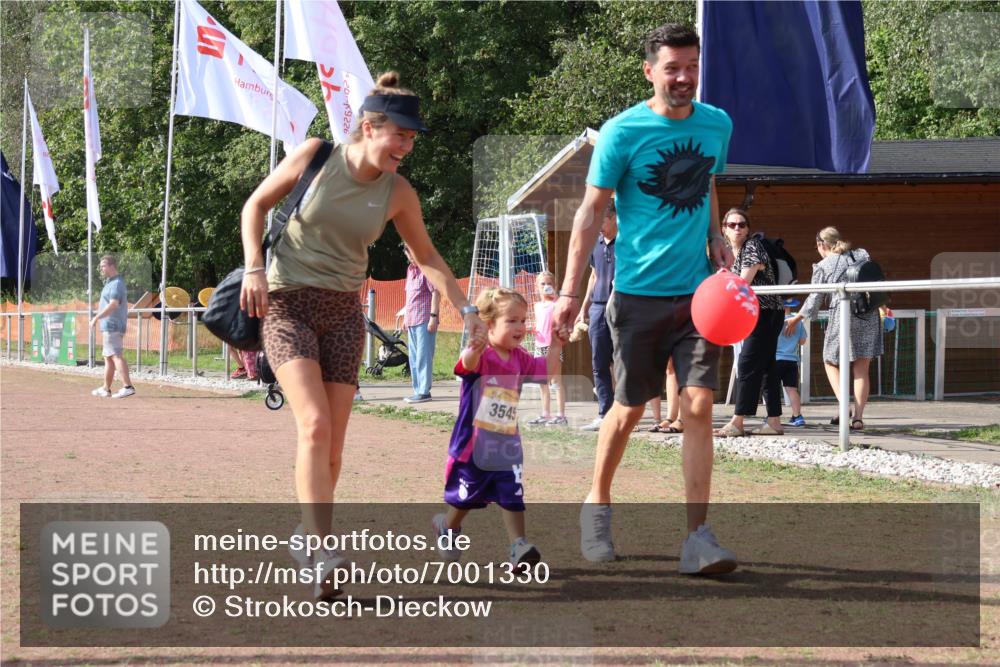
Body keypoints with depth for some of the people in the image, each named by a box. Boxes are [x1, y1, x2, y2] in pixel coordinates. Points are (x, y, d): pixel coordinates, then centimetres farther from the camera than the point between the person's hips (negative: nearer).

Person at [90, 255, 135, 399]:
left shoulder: (116, 283, -14)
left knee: (116, 356, -17)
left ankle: (127, 386, -25)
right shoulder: (112, 282, 19)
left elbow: (113, 304, -25)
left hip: (112, 326, -11)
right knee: (108, 358, 17)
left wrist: (97, 317, -24)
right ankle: (106, 388, 25)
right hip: (110, 326, 11)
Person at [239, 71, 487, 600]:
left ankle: (308, 536, 21)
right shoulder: (316, 156, -8)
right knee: (314, 426, -21)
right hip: (287, 303, -4)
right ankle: (322, 554, -27)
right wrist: (254, 267, -7)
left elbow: (426, 257, 14)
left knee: (332, 444, 0)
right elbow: (257, 204, 4)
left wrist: (465, 308, 6)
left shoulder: (397, 193, 1)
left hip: (344, 312, 4)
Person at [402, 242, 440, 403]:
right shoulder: (410, 270, 18)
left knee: (423, 357, -10)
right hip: (412, 321, 9)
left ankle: (424, 391, -10)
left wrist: (433, 316, -19)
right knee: (414, 358, 13)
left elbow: (436, 293, -14)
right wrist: (406, 316, 24)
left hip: (424, 321, -9)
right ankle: (417, 390, 19)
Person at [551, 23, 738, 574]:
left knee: (698, 406, -9)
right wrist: (570, 291, -9)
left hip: (697, 291, 3)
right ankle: (597, 504, 32)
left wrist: (714, 237, 3)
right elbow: (591, 212, -4)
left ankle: (698, 537, -10)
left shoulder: (717, 125, 6)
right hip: (639, 292, -3)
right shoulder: (623, 132, -7)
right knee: (629, 407, 7)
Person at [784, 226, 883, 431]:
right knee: (861, 369, 8)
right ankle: (858, 416, 0)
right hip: (869, 317, 4)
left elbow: (815, 299, 4)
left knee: (831, 363, 13)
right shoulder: (862, 256, 10)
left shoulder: (823, 267, -1)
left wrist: (796, 319, 17)